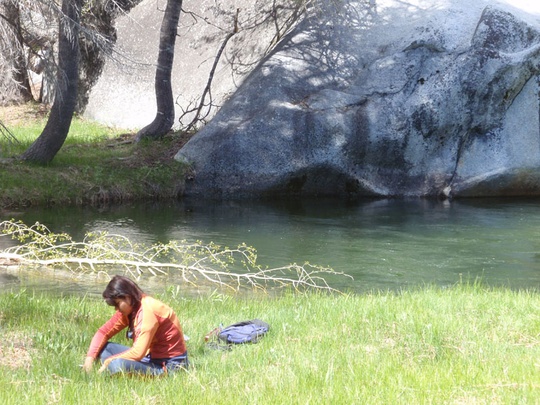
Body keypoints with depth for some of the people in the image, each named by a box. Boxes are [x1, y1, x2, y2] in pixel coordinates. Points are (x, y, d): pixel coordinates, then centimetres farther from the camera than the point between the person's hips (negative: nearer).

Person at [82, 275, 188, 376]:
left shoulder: (148, 309, -22)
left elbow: (138, 352, -27)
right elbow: (104, 332, 7)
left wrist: (108, 362, -19)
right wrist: (90, 357, -8)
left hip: (169, 364, -10)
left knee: (118, 364, -33)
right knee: (103, 347, 0)